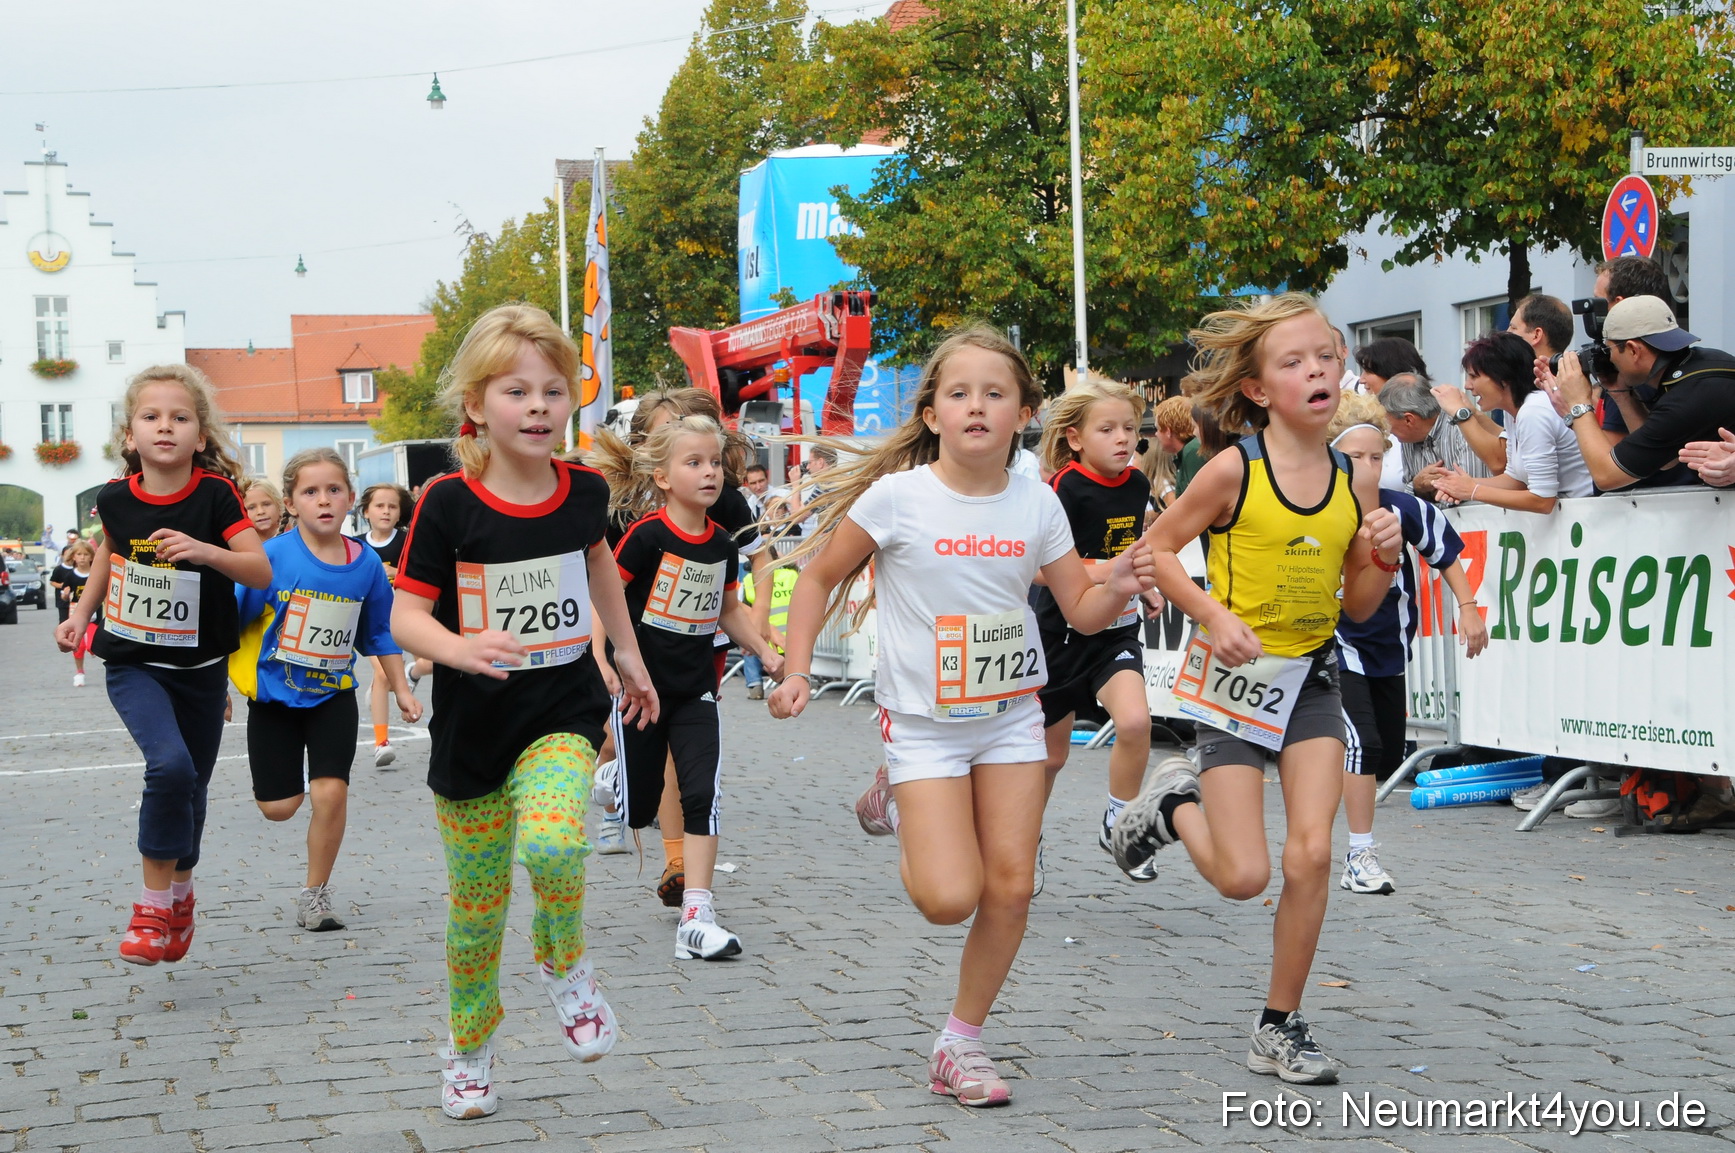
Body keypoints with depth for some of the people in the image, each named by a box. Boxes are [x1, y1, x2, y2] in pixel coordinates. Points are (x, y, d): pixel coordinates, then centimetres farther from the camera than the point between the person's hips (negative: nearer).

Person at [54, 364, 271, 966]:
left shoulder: (216, 494, -13)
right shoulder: (116, 498, -6)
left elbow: (262, 572, -19)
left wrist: (206, 551, -34)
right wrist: (81, 612, 9)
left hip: (201, 667, 1)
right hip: (133, 662, -1)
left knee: (191, 785, 13)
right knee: (169, 764, -24)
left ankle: (179, 892, 39)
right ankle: (154, 905, -10)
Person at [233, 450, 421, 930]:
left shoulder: (366, 563, -7)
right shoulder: (273, 557, -17)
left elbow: (380, 633, 8)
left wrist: (401, 690, 7)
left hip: (333, 695, 1)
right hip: (274, 692, -1)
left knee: (331, 792, -13)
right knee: (279, 807, 4)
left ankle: (315, 895, 7)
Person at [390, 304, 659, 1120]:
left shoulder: (583, 491, -3)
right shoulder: (448, 504, -13)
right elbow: (406, 616, -11)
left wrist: (628, 655, 27)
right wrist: (462, 649, -32)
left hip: (563, 714, 1)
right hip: (473, 725, 0)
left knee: (552, 846, -29)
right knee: (476, 907, 9)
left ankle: (565, 968, 2)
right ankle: (469, 1051, 33)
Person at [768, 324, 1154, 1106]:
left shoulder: (1036, 504, -5)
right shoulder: (896, 497, -15)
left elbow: (1082, 613, 3)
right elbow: (819, 577, -3)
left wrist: (1119, 588, -19)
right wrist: (796, 671, -11)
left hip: (1012, 715, 3)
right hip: (924, 722, -3)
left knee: (1011, 887, 0)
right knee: (950, 898, -12)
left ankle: (960, 1042, 18)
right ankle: (897, 804, 21)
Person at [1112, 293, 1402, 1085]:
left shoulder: (1355, 481, 0)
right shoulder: (1235, 471, -13)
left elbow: (1357, 606, 8)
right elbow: (1157, 549, -5)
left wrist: (1385, 557, -11)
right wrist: (1214, 615, -18)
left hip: (1313, 678, 4)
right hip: (1236, 676, -3)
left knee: (1312, 854, -8)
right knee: (1244, 877, -5)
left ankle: (1281, 1028, 8)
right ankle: (1174, 802, 28)